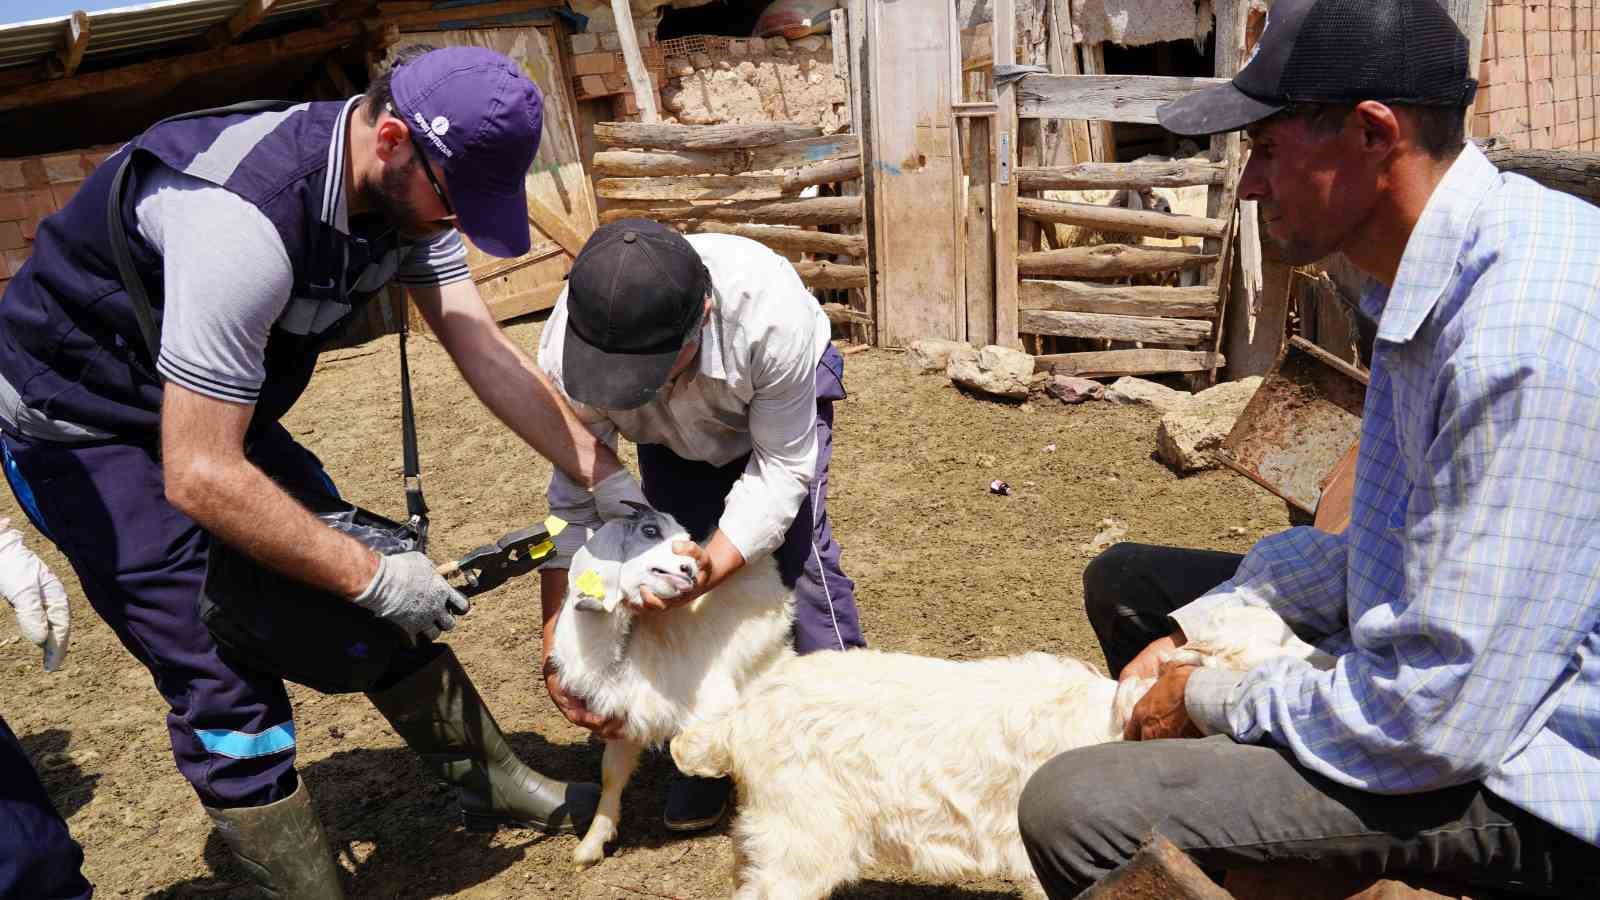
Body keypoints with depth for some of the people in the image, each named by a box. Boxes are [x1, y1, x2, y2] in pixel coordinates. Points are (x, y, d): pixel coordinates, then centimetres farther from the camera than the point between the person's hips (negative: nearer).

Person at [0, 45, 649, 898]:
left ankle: (495, 783, 24)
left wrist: (610, 480, -15)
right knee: (225, 678, -10)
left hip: (215, 405, 8)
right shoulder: (246, 217, -38)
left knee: (375, 590, 8)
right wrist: (375, 579, -28)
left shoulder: (410, 187, -13)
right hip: (80, 424, -7)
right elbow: (200, 478, -36)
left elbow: (487, 355, -10)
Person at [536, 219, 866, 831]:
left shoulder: (771, 311, -45)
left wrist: (716, 562, -47)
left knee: (800, 552, -20)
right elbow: (573, 504, -25)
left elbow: (781, 468, -33)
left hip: (781, 400, -2)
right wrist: (556, 654, -27)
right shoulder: (566, 351, -36)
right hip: (674, 437, 3)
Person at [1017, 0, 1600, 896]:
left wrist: (1214, 700, -11)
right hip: (1449, 658, 10)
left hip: (1522, 781, -10)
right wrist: (1191, 633, 2)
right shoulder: (1433, 281, 3)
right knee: (1125, 580, 17)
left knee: (1070, 810, -24)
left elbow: (1432, 723, -28)